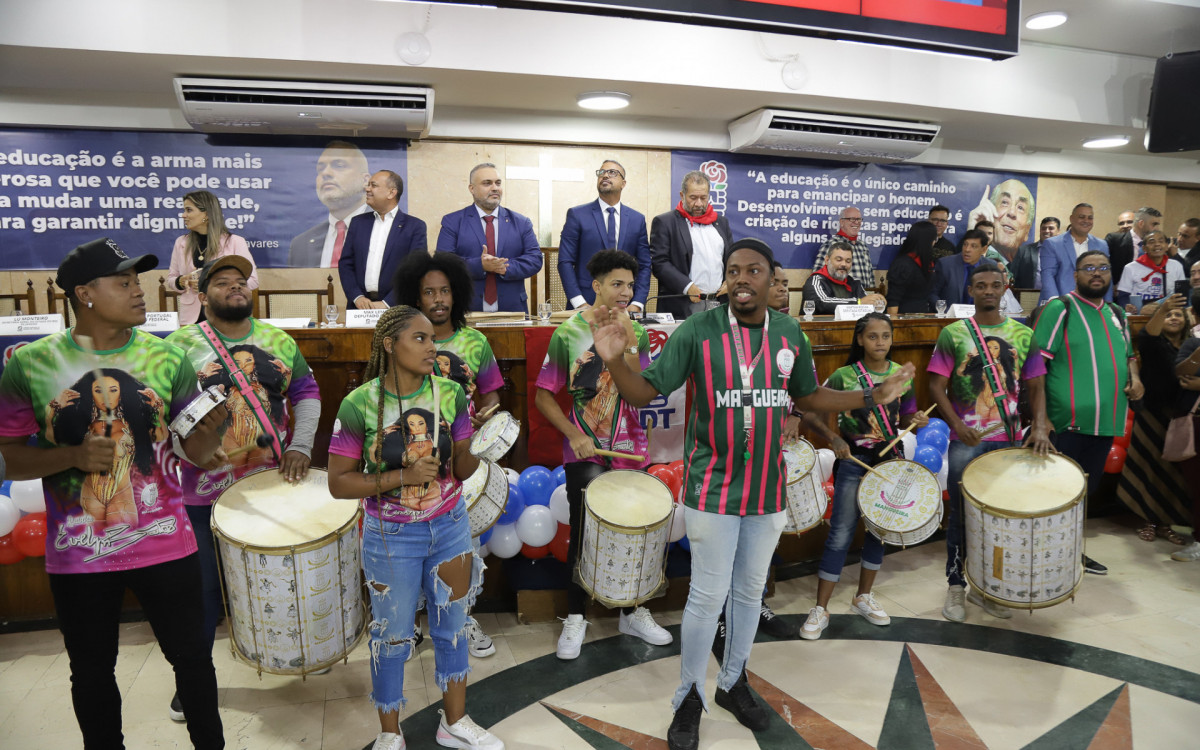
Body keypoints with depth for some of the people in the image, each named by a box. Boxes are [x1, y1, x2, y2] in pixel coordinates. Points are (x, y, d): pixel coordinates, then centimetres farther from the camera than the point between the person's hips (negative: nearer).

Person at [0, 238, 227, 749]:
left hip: (164, 546, 1)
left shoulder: (167, 359, -3)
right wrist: (73, 456, -19)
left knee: (191, 654, 13)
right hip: (78, 557, 0)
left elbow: (194, 451, 1)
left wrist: (211, 429, -20)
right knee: (92, 672, 17)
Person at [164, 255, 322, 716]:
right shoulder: (181, 344, -3)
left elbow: (306, 394, 7)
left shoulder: (279, 342, 5)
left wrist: (300, 445, -6)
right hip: (205, 487, -2)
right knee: (204, 583, 8)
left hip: (271, 481, 3)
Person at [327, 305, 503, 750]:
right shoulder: (359, 405, -17)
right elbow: (339, 483, -13)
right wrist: (403, 477, -24)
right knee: (393, 635, 14)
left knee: (452, 627, 17)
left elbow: (460, 468, -2)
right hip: (391, 538, -3)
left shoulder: (450, 394, -9)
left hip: (450, 527, 3)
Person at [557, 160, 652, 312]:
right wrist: (580, 304, -12)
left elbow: (644, 266, 8)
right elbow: (565, 262, -2)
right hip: (585, 307, -2)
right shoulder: (577, 215, 3)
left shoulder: (637, 219, 10)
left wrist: (637, 304, -5)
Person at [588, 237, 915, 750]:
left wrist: (873, 396, 8)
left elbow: (808, 396, 15)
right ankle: (690, 697, 23)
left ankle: (734, 682, 39)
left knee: (750, 591, 17)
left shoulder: (790, 334, 1)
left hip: (768, 487, 4)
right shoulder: (698, 331, -11)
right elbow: (643, 393, -12)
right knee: (709, 595, 2)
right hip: (713, 488, -4)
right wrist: (614, 360, -31)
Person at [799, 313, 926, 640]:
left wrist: (917, 420, -10)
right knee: (841, 534, -3)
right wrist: (834, 440, -23)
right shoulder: (844, 376, -11)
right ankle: (820, 610, 6)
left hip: (890, 460, 4)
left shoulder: (901, 374, 1)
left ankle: (863, 598, 33)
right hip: (854, 462, -4)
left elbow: (904, 418, 11)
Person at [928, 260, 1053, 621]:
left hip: (1009, 440, 3)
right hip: (966, 441, -3)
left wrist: (1039, 426, -8)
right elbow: (937, 386, -3)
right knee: (961, 514, 4)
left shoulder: (1023, 335, 7)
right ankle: (956, 586, 18)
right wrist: (957, 425, -15)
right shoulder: (953, 334, -1)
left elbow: (1036, 386, 8)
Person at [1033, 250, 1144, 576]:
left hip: (1106, 420, 7)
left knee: (1086, 490, 17)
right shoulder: (1059, 308, -8)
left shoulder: (1116, 313, 15)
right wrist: (1040, 415, -21)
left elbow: (1128, 354, 29)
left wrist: (1134, 377, 6)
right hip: (1068, 422, -7)